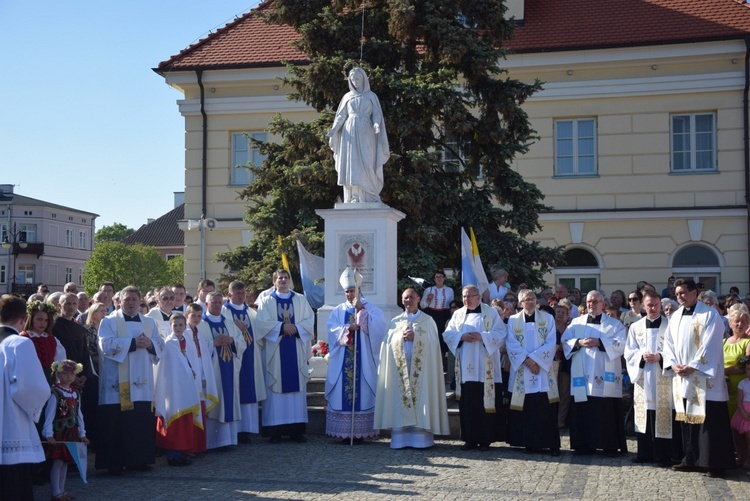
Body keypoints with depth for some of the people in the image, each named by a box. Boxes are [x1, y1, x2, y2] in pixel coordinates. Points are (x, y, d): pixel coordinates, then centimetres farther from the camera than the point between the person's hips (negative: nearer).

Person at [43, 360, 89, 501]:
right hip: (59, 433, -7)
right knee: (57, 462, -3)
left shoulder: (75, 394, 9)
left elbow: (78, 415, 13)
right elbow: (49, 415, -17)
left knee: (65, 462, 12)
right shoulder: (55, 394, -13)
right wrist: (49, 435, -23)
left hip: (71, 433, 7)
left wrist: (82, 433, 12)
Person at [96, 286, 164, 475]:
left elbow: (160, 345, 10)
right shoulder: (109, 322, 3)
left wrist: (150, 344, -12)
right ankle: (114, 463, 3)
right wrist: (133, 343, -17)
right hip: (117, 383, -4)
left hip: (142, 383, 4)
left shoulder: (149, 323, 17)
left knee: (142, 423, 3)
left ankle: (139, 460, 13)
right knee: (116, 424, -5)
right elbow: (106, 345, -13)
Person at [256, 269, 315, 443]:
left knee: (297, 387, 1)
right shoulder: (266, 301, 7)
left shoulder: (300, 300, 12)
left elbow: (310, 320, 4)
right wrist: (282, 326, -16)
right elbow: (262, 323, -6)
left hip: (296, 352, 2)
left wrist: (296, 328, -13)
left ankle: (296, 430, 4)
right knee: (276, 388, -4)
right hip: (275, 351, -2)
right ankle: (275, 431, -2)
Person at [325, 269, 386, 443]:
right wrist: (348, 328, -14)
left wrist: (362, 310, -15)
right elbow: (332, 328, -1)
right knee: (343, 393, -1)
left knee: (361, 392, -4)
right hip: (343, 360, 2)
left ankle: (360, 432, 0)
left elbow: (379, 324, -11)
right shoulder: (339, 310, 11)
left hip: (363, 359, -2)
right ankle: (345, 433, 3)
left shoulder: (369, 307, 5)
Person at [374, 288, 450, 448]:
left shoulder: (427, 321, 8)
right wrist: (402, 336, -9)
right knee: (400, 400, -3)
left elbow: (432, 342, -2)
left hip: (421, 368, -2)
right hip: (400, 368, 2)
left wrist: (415, 336, -12)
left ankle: (421, 438, -4)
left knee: (420, 398, -6)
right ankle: (400, 437, -1)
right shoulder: (395, 322, 16)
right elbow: (388, 343, 7)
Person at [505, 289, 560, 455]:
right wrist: (526, 360, -13)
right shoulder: (513, 320, 7)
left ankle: (552, 444, 1)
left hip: (543, 370, -1)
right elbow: (511, 344, -1)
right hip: (522, 371, 1)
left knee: (546, 409, -3)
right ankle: (530, 443, 9)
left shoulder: (547, 319, 6)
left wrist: (534, 358, -12)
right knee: (526, 409, 1)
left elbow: (551, 343, -3)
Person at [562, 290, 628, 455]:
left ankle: (610, 446, 3)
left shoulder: (614, 324, 9)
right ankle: (584, 444, 8)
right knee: (582, 410, 1)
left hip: (605, 376, -2)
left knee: (606, 411, -3)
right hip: (582, 375, 2)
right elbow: (565, 341, 7)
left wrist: (599, 342, -16)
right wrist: (579, 343, -12)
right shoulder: (576, 322, 16)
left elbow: (620, 344, -6)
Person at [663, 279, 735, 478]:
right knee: (687, 420, 9)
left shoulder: (710, 315, -7)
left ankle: (716, 464, 1)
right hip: (682, 379, 6)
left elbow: (710, 346, -13)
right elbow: (669, 343, 13)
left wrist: (693, 367, -17)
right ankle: (690, 460, 17)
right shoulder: (675, 317, 13)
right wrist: (673, 364, -4)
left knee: (710, 422, -5)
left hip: (704, 378, -6)